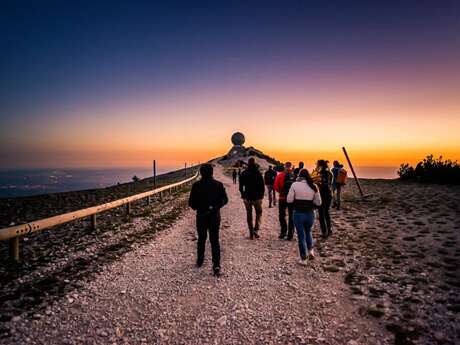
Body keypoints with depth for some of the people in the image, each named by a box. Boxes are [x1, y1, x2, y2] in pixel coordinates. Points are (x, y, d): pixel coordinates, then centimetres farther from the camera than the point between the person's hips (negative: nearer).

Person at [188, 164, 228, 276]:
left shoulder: (196, 185, -9)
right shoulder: (218, 185, -5)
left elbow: (191, 202, -8)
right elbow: (225, 200, -6)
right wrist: (215, 207, 2)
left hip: (201, 216, 0)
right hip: (215, 216, 0)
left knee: (201, 239, 18)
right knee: (215, 241, 4)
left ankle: (200, 261, 32)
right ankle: (216, 265, -6)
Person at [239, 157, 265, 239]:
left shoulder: (243, 174, -1)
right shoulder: (258, 173, -9)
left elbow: (241, 186, 4)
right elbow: (262, 186, -7)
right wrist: (261, 195, 6)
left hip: (247, 197, 2)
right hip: (257, 197, -2)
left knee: (249, 215, 11)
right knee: (259, 213, 15)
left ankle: (251, 233, 12)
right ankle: (256, 230, -1)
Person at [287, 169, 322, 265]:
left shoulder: (295, 185, -9)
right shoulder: (314, 186, -2)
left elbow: (289, 200, -9)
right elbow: (318, 203, 1)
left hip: (298, 213, -2)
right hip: (310, 213, 2)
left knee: (301, 236, 9)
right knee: (308, 232, 27)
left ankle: (303, 259, 15)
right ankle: (310, 250, 14)